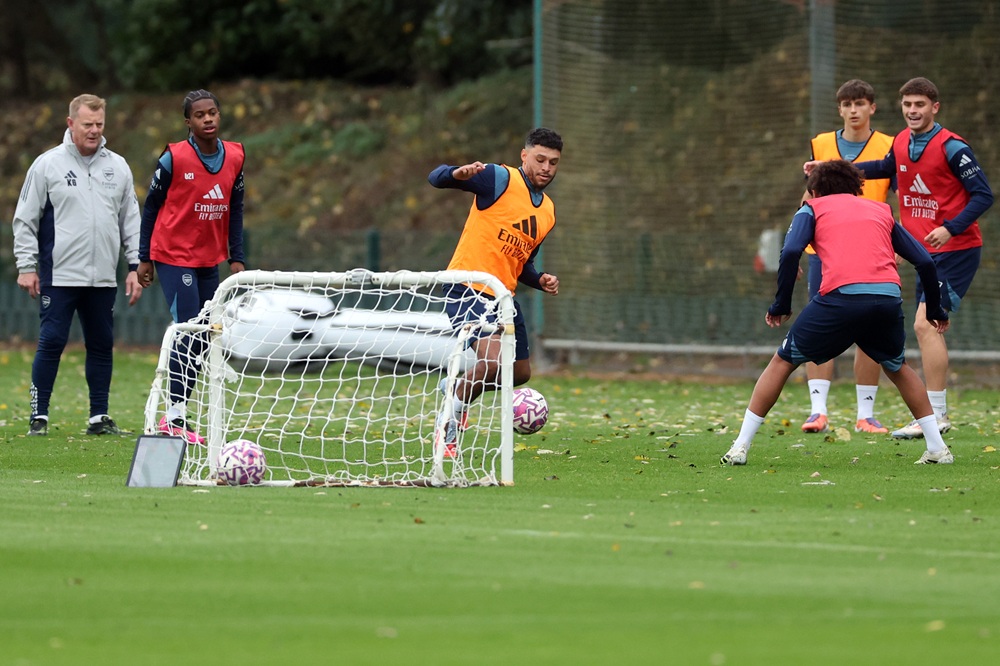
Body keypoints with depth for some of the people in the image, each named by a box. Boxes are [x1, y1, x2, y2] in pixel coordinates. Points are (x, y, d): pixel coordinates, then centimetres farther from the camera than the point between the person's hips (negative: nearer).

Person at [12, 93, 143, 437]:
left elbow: (131, 221, 15)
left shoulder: (118, 167, 10)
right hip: (59, 276, -4)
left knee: (102, 345, 7)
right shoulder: (47, 165, -1)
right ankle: (39, 416, -1)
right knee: (51, 343, -7)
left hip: (103, 279, 4)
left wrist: (135, 266, 8)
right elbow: (25, 219, 1)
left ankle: (100, 417, 15)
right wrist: (27, 266, -5)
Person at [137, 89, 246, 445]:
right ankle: (174, 417, -10)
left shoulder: (234, 157, 2)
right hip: (174, 257, -6)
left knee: (200, 339, 6)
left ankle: (175, 414, 13)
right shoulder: (174, 158, -12)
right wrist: (144, 258, -2)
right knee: (188, 332, -14)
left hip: (209, 261, 6)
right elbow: (150, 206, -3)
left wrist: (236, 257, 6)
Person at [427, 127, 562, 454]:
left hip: (503, 294, 8)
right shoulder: (500, 179, -9)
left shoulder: (548, 212, 14)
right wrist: (458, 173, -40)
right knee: (493, 358, -25)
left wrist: (540, 280, 4)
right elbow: (436, 178, -18)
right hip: (468, 288, -8)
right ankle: (447, 425, -4)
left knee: (520, 373, 15)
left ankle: (456, 387, 41)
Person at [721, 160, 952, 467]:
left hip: (841, 295, -3)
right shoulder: (881, 211, 30)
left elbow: (790, 252, 1)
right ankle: (937, 447, 25)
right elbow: (924, 261, 24)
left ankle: (740, 447, 9)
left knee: (783, 361, 14)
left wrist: (781, 305, 9)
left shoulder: (813, 208, 21)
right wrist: (934, 309, 35)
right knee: (897, 367, 30)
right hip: (888, 296, 3)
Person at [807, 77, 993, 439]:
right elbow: (886, 168, 30)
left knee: (924, 324, -16)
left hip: (956, 250, -8)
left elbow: (983, 195, -15)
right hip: (927, 251, 8)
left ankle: (936, 416, -16)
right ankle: (937, 412, 19)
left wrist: (951, 228, -28)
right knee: (929, 327, 11)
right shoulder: (901, 142, 6)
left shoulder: (951, 147, -16)